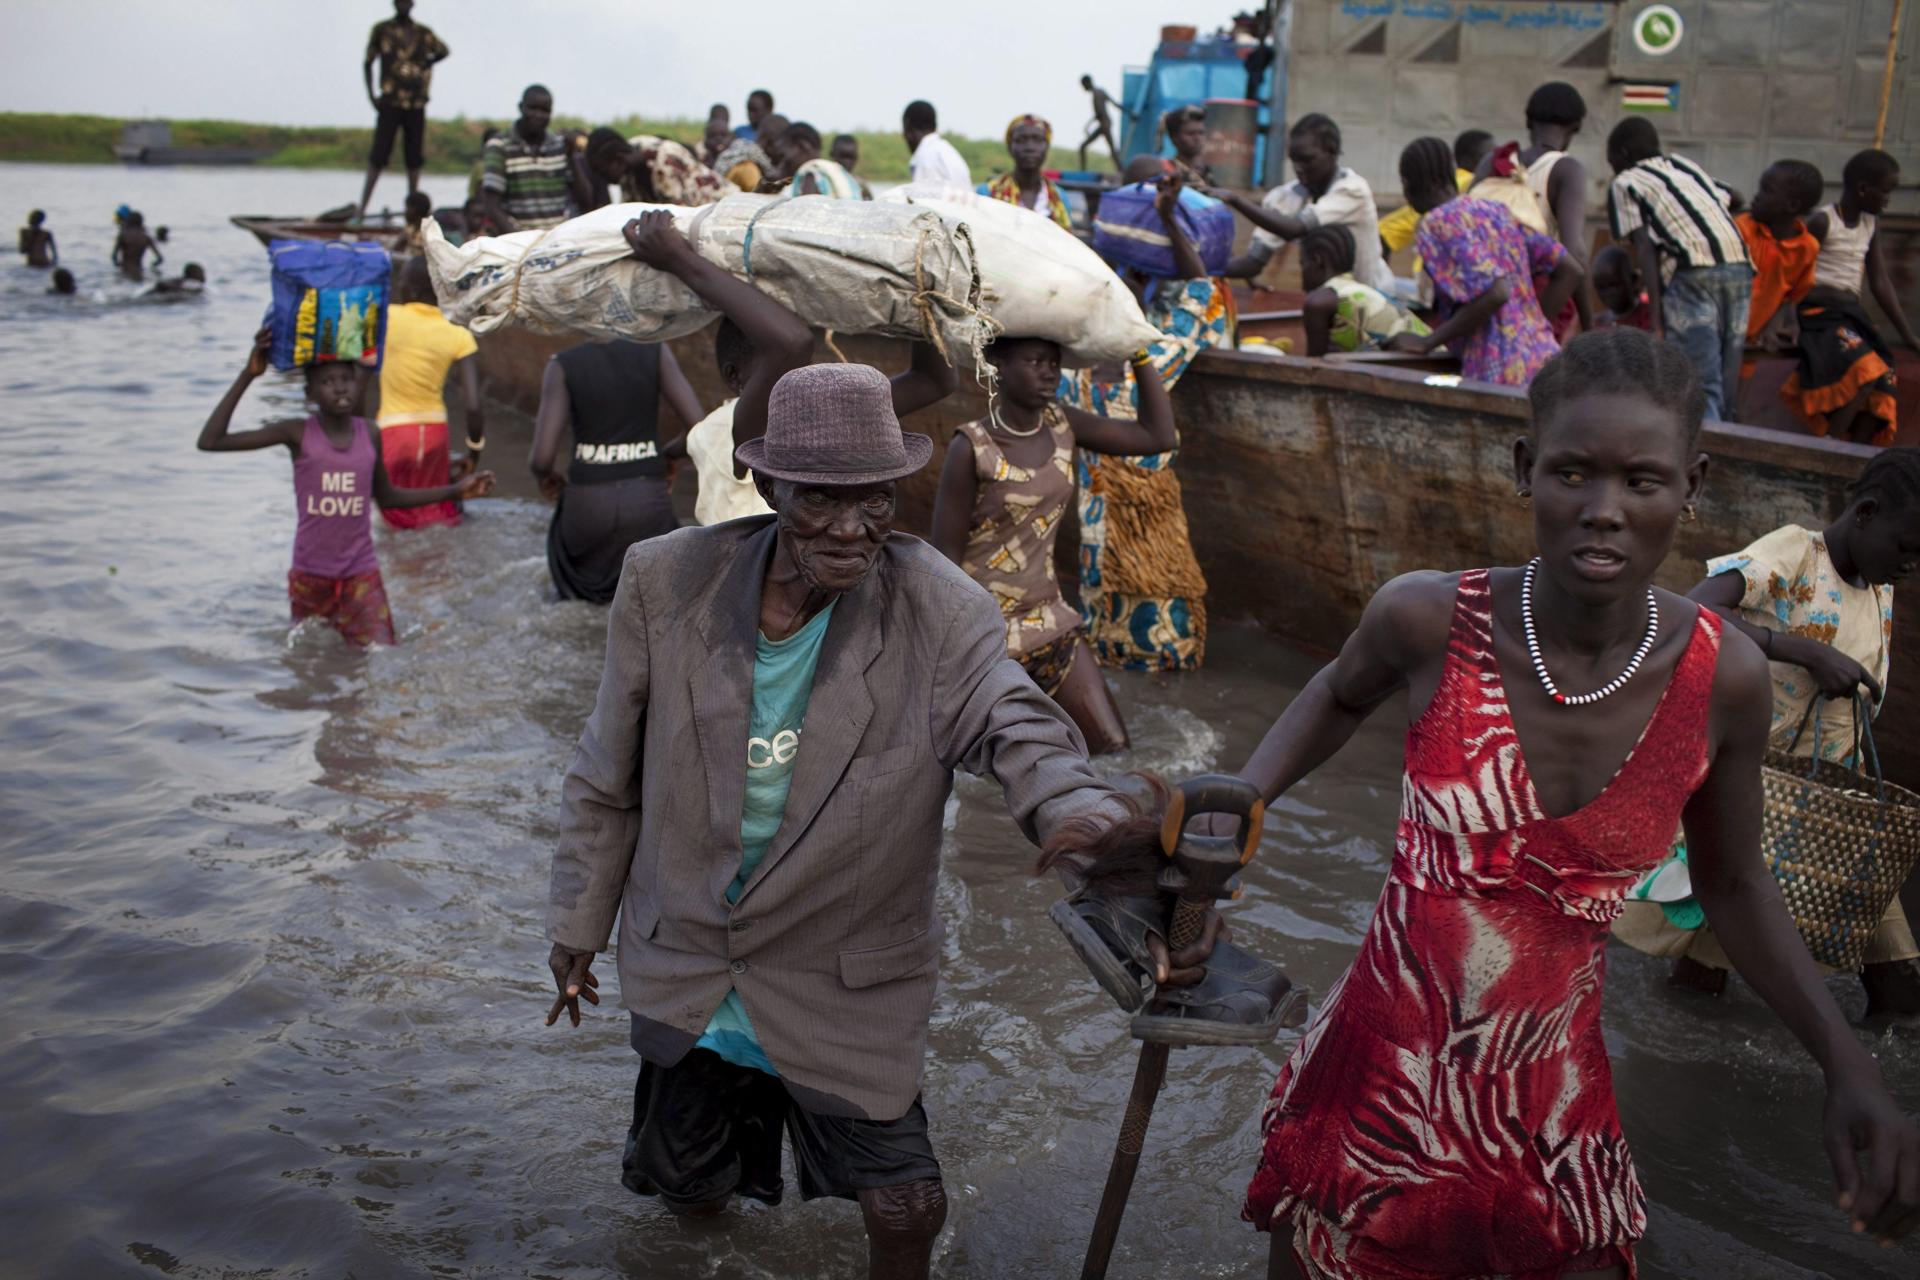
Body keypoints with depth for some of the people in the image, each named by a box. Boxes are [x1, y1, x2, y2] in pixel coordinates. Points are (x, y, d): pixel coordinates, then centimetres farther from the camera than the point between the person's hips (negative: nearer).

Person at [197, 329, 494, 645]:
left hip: (362, 575, 1)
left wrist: (456, 490, 8)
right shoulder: (298, 434, -9)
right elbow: (210, 441, -15)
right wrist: (248, 375, -20)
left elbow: (386, 496, 15)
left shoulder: (369, 434, -1)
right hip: (309, 575, -1)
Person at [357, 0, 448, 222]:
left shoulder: (423, 33, 7)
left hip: (416, 104, 2)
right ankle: (362, 208, -7)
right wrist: (371, 95, -2)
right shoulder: (381, 30, 2)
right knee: (378, 156, -8)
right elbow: (367, 63, 7)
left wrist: (424, 63, 8)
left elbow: (443, 51, 24)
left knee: (414, 157, 6)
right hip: (390, 103, -2)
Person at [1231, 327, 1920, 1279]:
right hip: (1375, 1094, -1)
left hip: (1555, 1121, 1)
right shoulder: (1430, 619, -16)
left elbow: (1732, 885, 5)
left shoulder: (1722, 678, -11)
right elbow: (1341, 696, 8)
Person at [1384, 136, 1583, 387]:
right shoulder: (1497, 211, 18)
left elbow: (1494, 294, -19)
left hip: (1500, 371, -8)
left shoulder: (1437, 223, -6)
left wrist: (1426, 343, -12)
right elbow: (1570, 271, 17)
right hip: (1544, 359, 8)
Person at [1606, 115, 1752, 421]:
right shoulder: (1686, 166, 30)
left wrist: (1657, 320, -6)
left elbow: (1644, 249, 0)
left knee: (1699, 388, -9)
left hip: (1693, 273, -6)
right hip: (1739, 268, 6)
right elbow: (1729, 202, 21)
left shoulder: (1625, 183, 12)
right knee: (1725, 387, 9)